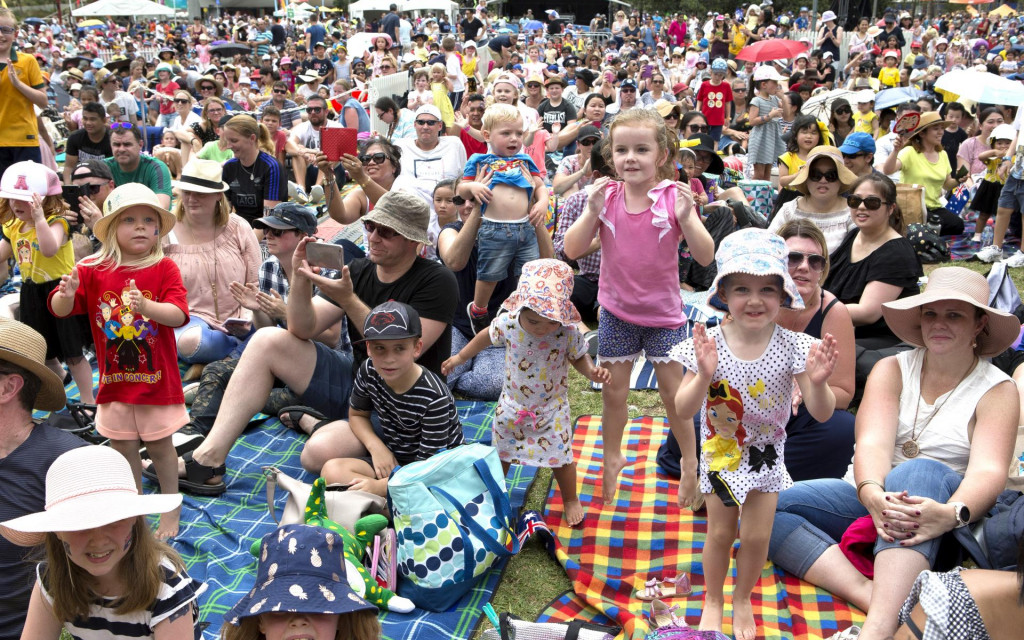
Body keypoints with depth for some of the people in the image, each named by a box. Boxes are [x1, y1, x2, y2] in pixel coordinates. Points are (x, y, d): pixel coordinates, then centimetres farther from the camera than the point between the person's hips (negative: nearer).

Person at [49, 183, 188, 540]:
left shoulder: (164, 268, -9)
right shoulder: (92, 269, -2)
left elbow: (179, 315, -20)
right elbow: (60, 310, -3)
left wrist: (148, 306, -39)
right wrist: (67, 294, -26)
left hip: (157, 377, -2)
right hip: (115, 378, 3)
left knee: (159, 445, 10)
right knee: (123, 448, 14)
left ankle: (170, 508, 27)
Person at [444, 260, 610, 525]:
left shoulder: (568, 333, -26)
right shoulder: (508, 323, -22)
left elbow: (579, 357, -6)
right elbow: (487, 336, 0)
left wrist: (592, 372, -28)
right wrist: (460, 357, 10)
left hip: (551, 410, -2)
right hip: (512, 406, 2)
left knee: (560, 455, 8)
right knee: (501, 452, 19)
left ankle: (571, 499, 36)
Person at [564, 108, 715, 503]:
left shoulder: (673, 197, -15)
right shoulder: (606, 196, -9)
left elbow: (705, 257, -18)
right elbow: (572, 251, -13)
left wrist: (686, 218, -34)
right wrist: (592, 213, -27)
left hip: (664, 311, -2)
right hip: (617, 311, 2)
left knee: (673, 391, 8)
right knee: (613, 390, 12)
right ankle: (612, 457, 34)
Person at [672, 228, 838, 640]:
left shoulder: (792, 346, -20)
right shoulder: (709, 345, -21)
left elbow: (821, 413, -19)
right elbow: (683, 410, -22)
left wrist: (817, 383, -39)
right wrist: (704, 376, -40)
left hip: (767, 454, 0)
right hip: (720, 452, 0)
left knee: (756, 536, 10)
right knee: (719, 533, 14)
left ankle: (743, 599, 39)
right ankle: (713, 600, 40)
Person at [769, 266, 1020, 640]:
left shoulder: (998, 389, 1)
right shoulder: (892, 370, 6)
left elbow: (988, 470, -16)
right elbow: (873, 444, -11)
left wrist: (952, 513, -38)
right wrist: (872, 493, -34)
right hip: (870, 499, 3)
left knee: (918, 471, -38)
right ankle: (870, 594, -36)